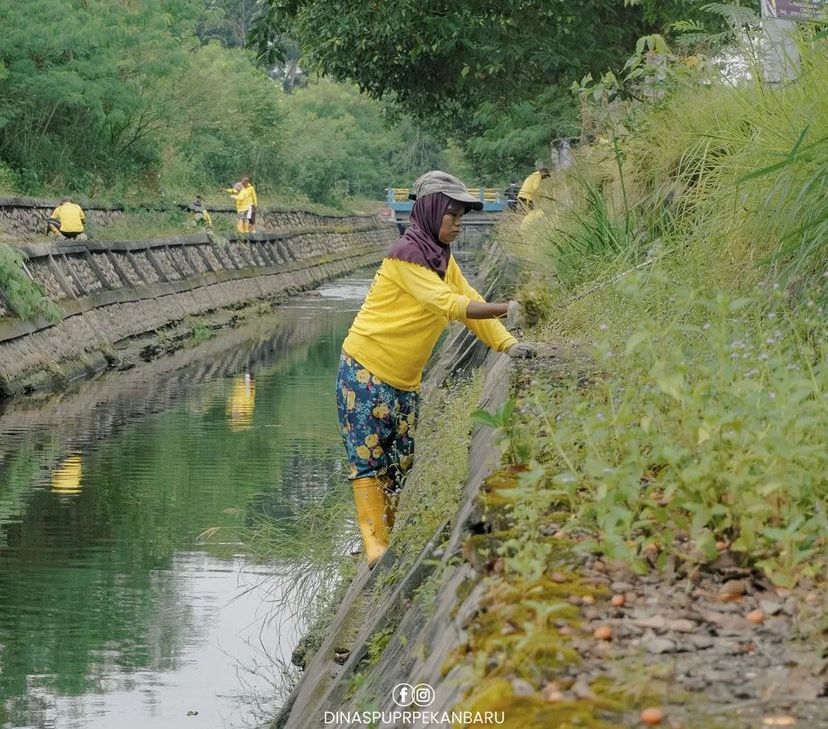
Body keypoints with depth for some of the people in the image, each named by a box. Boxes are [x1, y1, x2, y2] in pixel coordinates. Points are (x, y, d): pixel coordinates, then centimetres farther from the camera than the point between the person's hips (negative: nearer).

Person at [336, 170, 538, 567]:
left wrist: (508, 345, -11)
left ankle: (391, 540, 15)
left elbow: (469, 303, 3)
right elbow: (449, 305, -26)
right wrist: (506, 309, -32)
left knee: (401, 461, 8)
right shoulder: (406, 255, -18)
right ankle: (375, 546, -9)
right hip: (366, 373, -8)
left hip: (404, 380, 8)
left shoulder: (443, 257, 9)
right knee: (369, 459, -7)